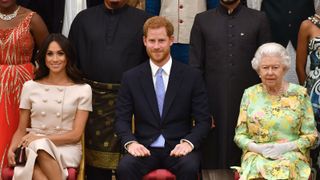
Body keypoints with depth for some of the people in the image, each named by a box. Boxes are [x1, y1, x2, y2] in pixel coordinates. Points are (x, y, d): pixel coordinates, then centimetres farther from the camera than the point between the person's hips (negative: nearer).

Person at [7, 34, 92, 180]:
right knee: (38, 146, -37)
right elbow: (21, 130, 14)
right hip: (33, 148, 2)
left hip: (66, 149, -1)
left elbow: (76, 134, 0)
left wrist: (40, 139, -11)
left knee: (41, 148, -37)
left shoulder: (82, 90, 6)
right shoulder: (30, 87, 12)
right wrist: (12, 148, -8)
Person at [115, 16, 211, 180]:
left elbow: (203, 120, 3)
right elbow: (122, 119, 6)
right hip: (144, 148, 1)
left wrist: (189, 142, -16)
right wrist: (130, 142, -14)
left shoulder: (192, 76, 4)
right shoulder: (130, 78, 7)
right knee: (125, 167, -31)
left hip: (178, 148, 0)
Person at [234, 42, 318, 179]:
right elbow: (239, 135, 9)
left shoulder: (299, 94, 5)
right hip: (256, 156, 1)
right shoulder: (250, 94, 9)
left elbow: (311, 136, 5)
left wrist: (286, 147, -12)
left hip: (292, 155, -1)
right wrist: (258, 148, -10)